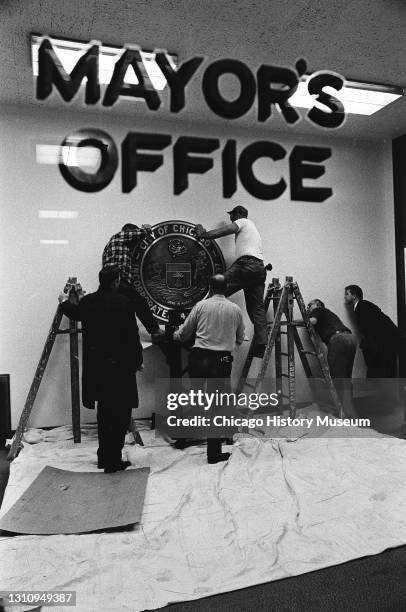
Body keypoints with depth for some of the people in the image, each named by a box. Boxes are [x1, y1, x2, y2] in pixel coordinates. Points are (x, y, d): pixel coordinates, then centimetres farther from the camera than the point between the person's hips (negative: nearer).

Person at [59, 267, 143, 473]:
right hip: (119, 364, -6)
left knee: (105, 411, 20)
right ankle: (112, 461, 8)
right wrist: (137, 360, 0)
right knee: (120, 413, 4)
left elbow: (74, 313, 24)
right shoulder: (123, 302, -13)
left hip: (96, 366, 6)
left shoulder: (88, 301, 2)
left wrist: (64, 302, 46)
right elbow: (132, 334, -12)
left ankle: (104, 457, 30)